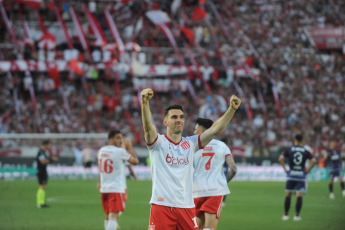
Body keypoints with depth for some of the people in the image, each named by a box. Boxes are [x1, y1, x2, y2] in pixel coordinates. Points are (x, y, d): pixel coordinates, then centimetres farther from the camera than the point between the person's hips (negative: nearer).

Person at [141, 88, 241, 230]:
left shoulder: (190, 143, 12)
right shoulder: (158, 142, 0)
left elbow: (214, 130, 5)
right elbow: (148, 127, -19)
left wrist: (232, 109, -8)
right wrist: (145, 103, -37)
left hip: (186, 206, 4)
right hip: (162, 206, -4)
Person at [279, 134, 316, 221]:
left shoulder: (289, 150, 3)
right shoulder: (305, 151, 5)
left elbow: (280, 159, -9)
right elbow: (313, 161, -5)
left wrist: (285, 169, -1)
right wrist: (307, 170, 2)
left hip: (291, 174, 0)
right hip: (301, 175, 0)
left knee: (288, 195, 10)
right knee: (299, 196, 1)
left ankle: (286, 215, 10)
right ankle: (297, 215, -5)